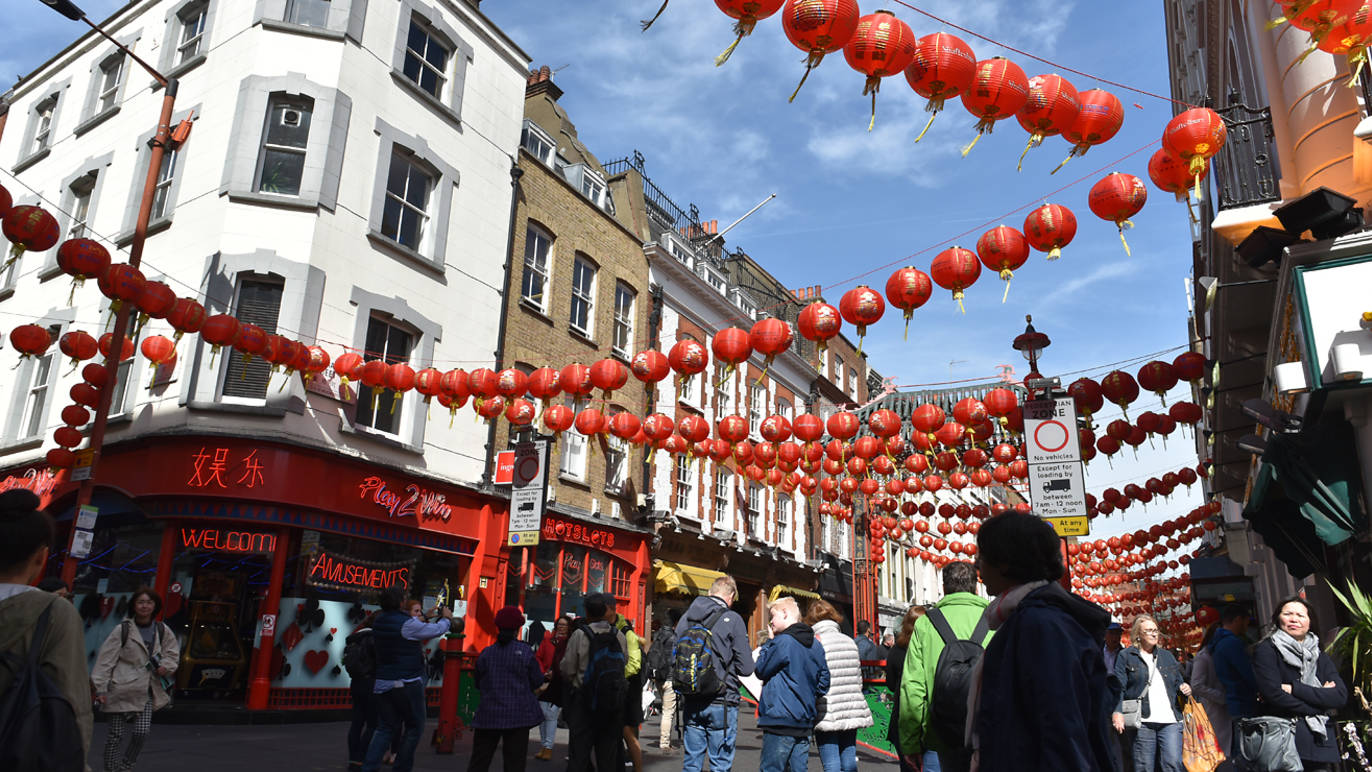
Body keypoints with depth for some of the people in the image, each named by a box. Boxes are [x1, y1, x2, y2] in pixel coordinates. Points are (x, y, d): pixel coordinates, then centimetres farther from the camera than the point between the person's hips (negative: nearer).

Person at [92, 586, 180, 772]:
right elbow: (105, 659, -5)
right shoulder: (122, 630, -5)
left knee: (142, 732, -4)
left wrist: (166, 666, -3)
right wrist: (101, 689, -8)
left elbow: (173, 652, 18)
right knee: (116, 734, 3)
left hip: (146, 691, 3)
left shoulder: (162, 631, 6)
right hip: (121, 689, -3)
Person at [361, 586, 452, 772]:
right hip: (406, 684, -7)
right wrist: (447, 618, 15)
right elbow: (437, 630, -5)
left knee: (387, 727, 14)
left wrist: (425, 616, 29)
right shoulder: (408, 624, -16)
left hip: (382, 684, 7)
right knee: (414, 728, 8)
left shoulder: (378, 622, 5)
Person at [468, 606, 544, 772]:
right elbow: (537, 681, 0)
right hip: (518, 715, -2)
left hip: (488, 715, 2)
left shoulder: (486, 653, -2)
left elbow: (478, 684, 9)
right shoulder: (525, 651, -7)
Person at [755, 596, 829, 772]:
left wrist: (766, 645, 4)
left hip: (780, 719, -8)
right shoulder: (816, 645, 12)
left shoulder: (782, 642, -13)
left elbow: (760, 670, -5)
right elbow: (823, 684, 15)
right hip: (805, 722, 8)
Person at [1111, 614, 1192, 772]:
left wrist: (1184, 688, 3)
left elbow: (1178, 682, 28)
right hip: (1142, 722, -3)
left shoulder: (1167, 656, 20)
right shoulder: (1126, 656, 5)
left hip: (1170, 720, 3)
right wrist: (1117, 712, -17)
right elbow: (1118, 687, -2)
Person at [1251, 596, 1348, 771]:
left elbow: (1341, 696, 1)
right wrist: (1320, 704, -5)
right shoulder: (1266, 650, 0)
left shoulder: (1320, 657, 16)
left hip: (1321, 743, 5)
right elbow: (1274, 694, -11)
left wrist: (1294, 689, -10)